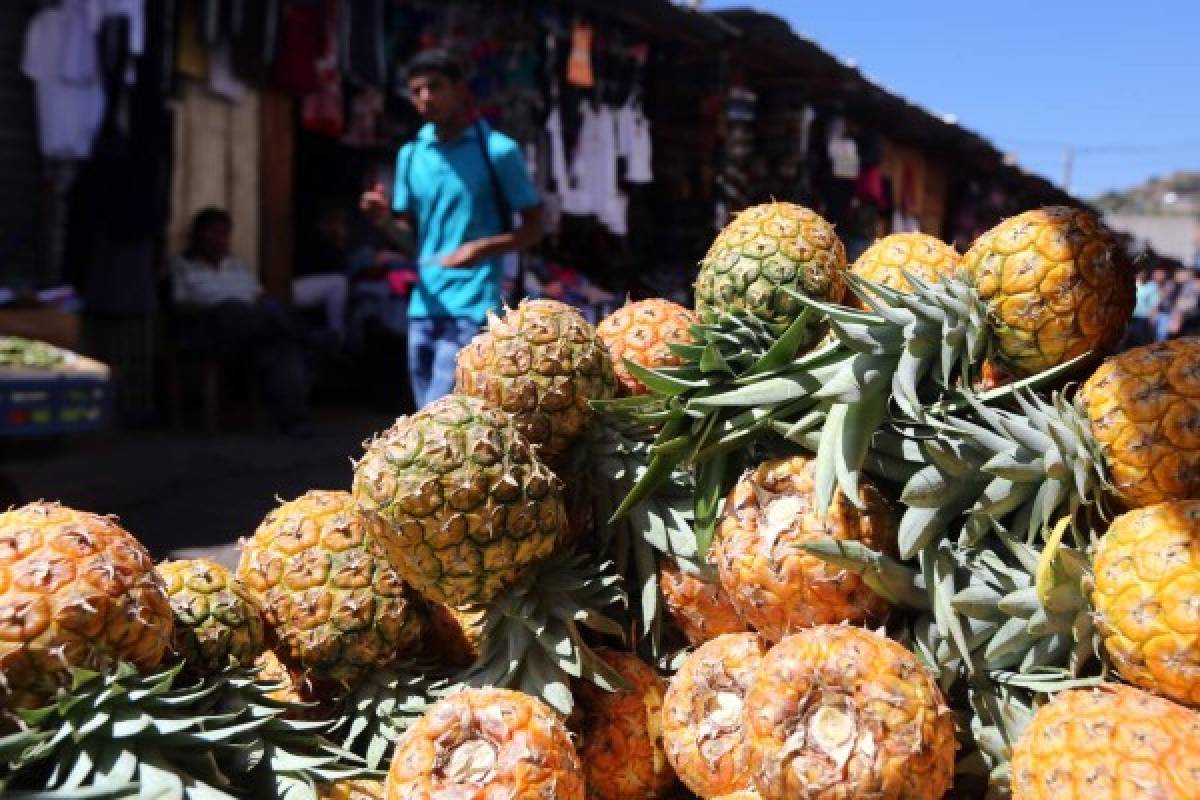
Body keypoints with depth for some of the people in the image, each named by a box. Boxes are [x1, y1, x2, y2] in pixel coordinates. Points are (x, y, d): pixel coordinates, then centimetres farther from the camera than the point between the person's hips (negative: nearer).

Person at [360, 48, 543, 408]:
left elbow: (534, 228, -2)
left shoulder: (498, 151, -6)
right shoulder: (410, 155, 10)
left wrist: (484, 247, -19)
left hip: (474, 307, -6)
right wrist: (385, 220, -6)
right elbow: (411, 237, 16)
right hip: (424, 307, 6)